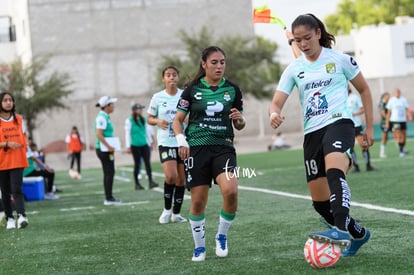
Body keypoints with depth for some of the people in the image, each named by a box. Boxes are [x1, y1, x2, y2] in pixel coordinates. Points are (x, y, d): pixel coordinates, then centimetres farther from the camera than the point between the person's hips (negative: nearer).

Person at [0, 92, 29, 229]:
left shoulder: (19, 119, 11)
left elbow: (23, 138, 20)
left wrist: (24, 147, 5)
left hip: (17, 161, 1)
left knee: (17, 190, -13)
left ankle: (21, 216, -25)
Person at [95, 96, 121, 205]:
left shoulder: (105, 117, 15)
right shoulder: (102, 117, -15)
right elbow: (99, 134, -23)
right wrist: (109, 147, -21)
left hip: (106, 149, 10)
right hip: (104, 150, -10)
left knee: (109, 173, 12)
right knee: (109, 173, -8)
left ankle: (109, 197, 18)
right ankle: (109, 198, -5)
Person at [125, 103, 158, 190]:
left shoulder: (144, 119, 9)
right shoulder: (129, 121, -5)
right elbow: (127, 134, -4)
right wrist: (128, 146, -6)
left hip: (144, 145, 4)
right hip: (135, 146, -4)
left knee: (147, 162, -6)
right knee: (137, 164, 3)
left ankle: (150, 181, -10)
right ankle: (137, 184, 12)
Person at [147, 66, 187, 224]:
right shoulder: (157, 97, 1)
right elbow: (149, 119, 8)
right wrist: (158, 121, -13)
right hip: (165, 142, -2)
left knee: (181, 179, 5)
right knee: (171, 176, -18)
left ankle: (176, 213, 18)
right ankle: (167, 209, 3)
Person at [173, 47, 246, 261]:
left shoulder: (232, 89, 8)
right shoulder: (192, 89, 3)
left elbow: (239, 125, 15)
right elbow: (178, 120, 7)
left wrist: (240, 119, -8)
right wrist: (181, 140, -9)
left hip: (223, 147, 1)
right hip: (197, 148, -1)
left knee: (230, 191, -23)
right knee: (198, 202, -2)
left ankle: (222, 236, 1)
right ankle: (199, 247, 18)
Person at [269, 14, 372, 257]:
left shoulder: (339, 59, 3)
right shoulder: (294, 69, 11)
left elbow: (364, 90, 12)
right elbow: (276, 103, 5)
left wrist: (370, 127, 8)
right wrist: (275, 114, -20)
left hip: (339, 123, -5)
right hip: (312, 133, 5)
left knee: (334, 171, -37)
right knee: (320, 201, 6)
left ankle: (341, 230, -49)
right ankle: (358, 233, 28)